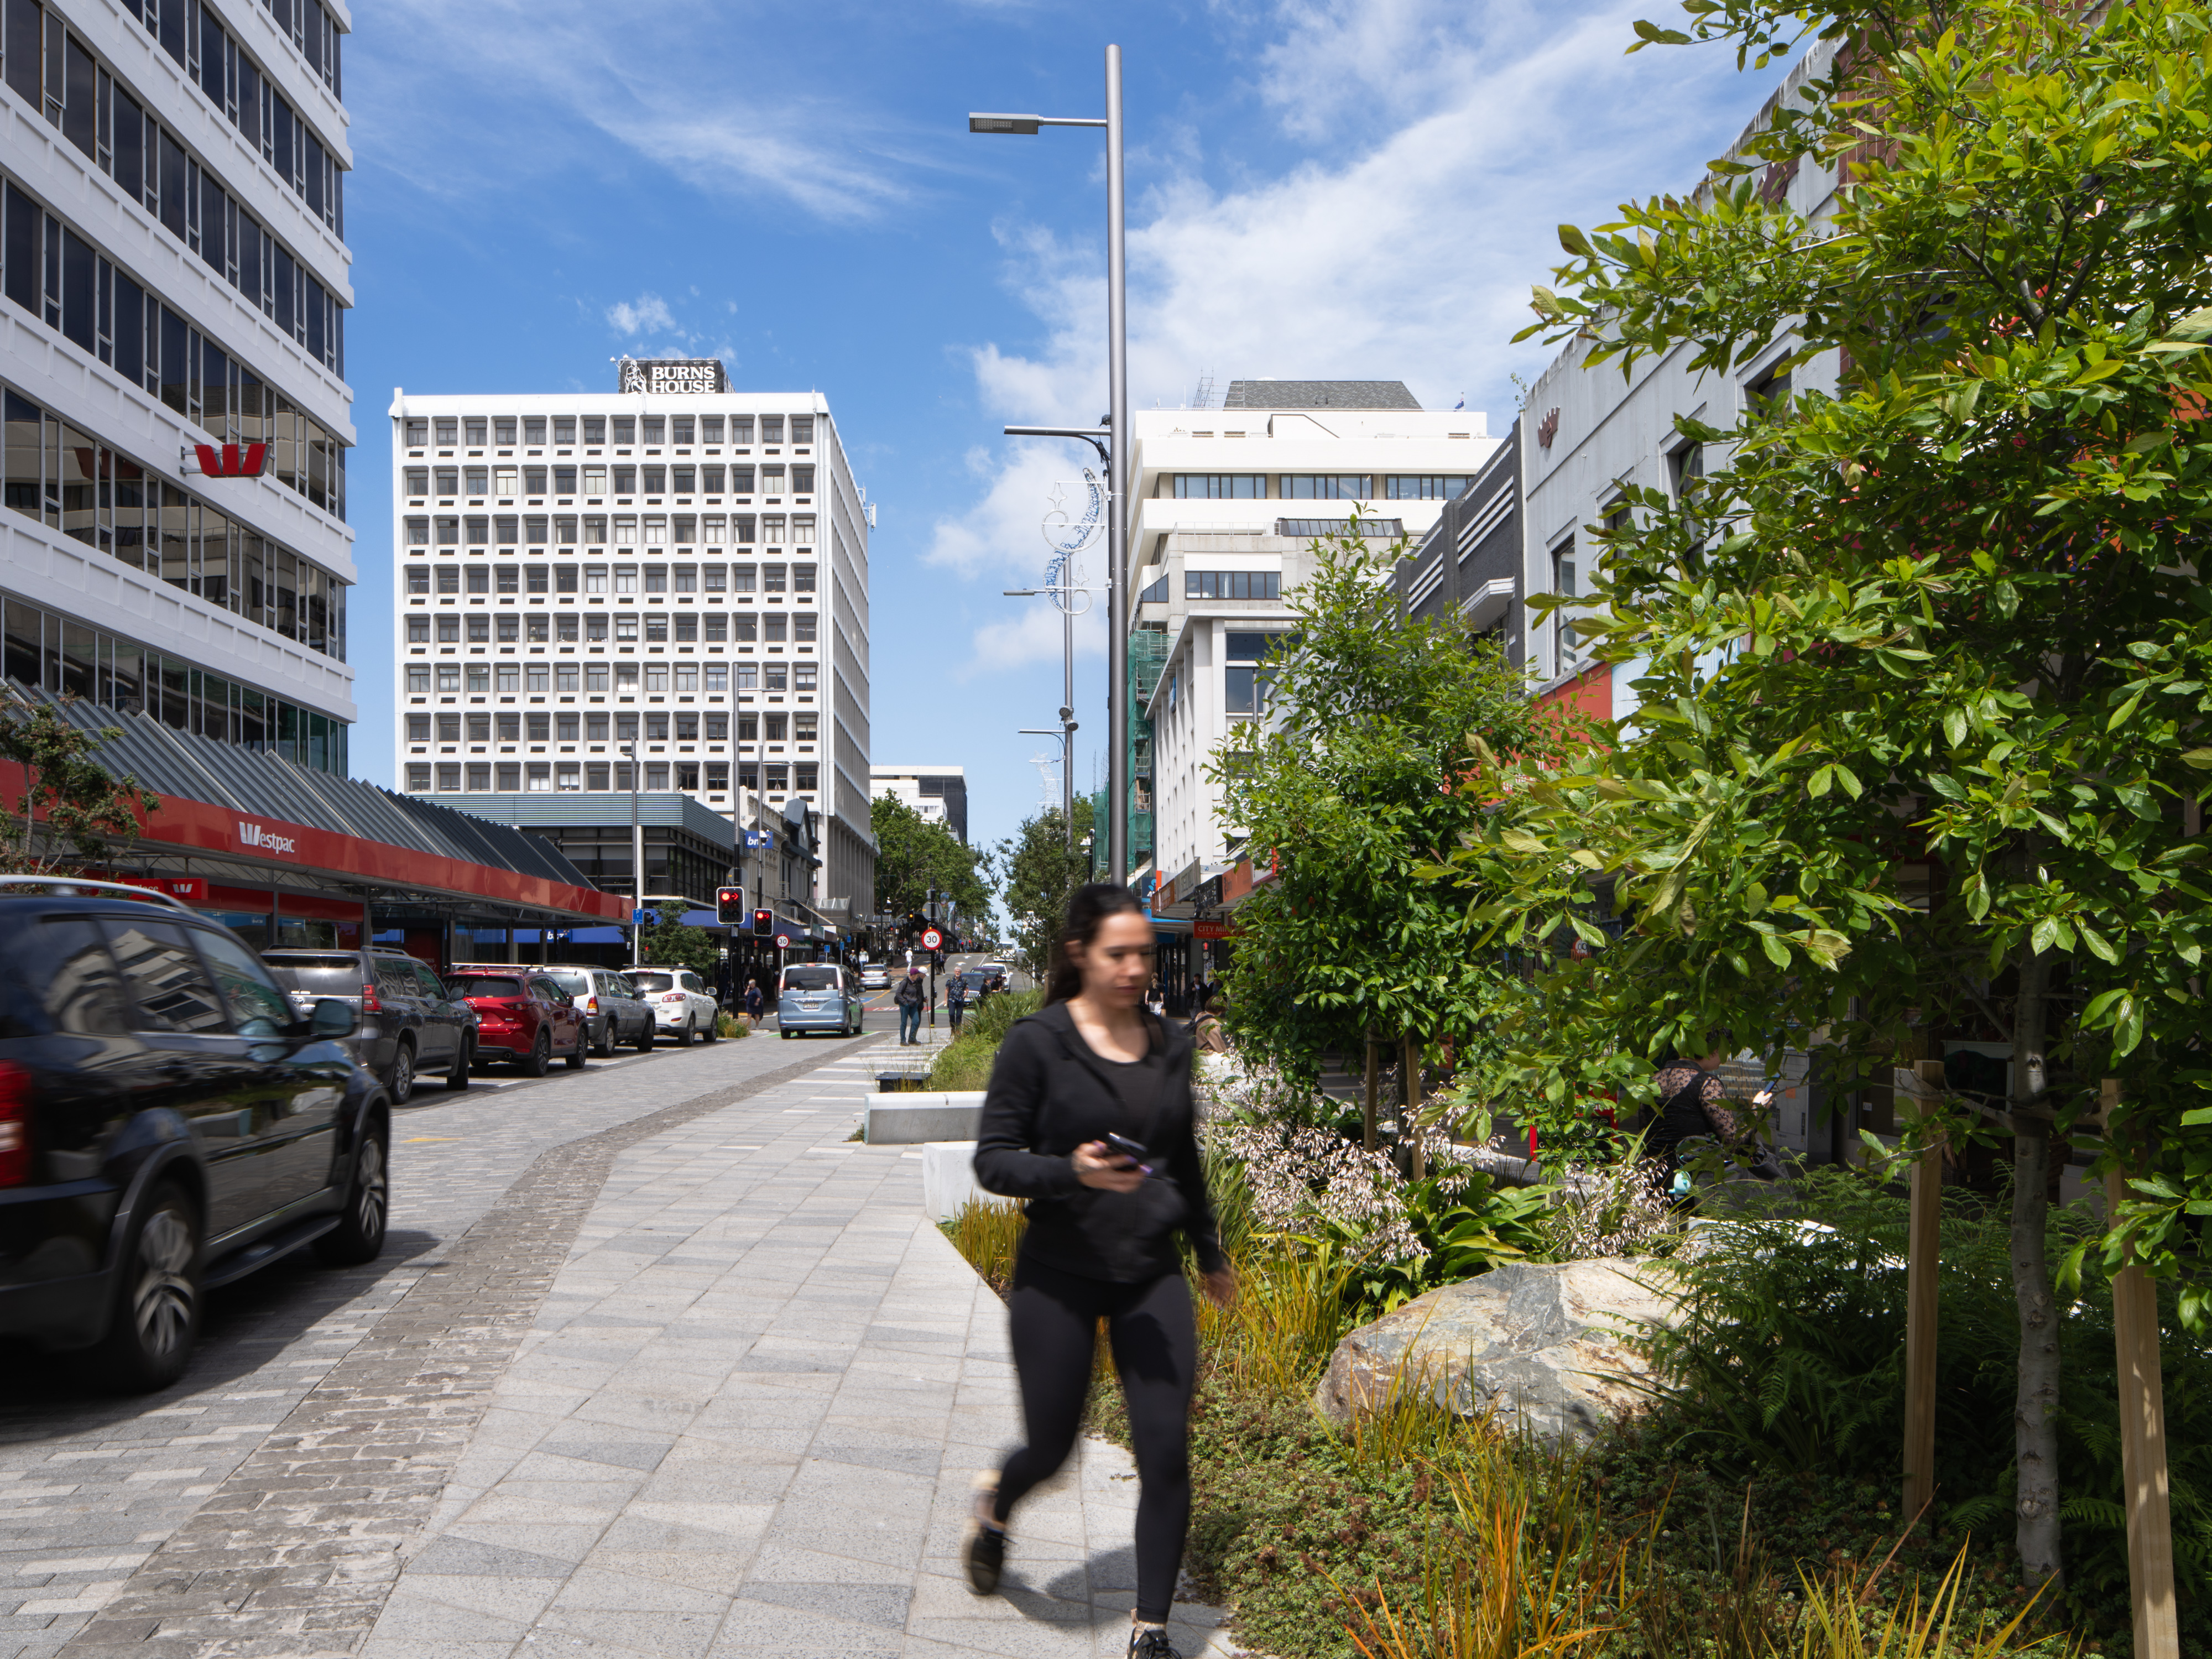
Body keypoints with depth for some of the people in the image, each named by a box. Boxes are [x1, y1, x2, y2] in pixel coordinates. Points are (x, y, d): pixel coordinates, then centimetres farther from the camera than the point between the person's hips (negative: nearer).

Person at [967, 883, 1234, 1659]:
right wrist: (1071, 1172, -26)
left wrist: (1211, 1253, 26)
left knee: (1166, 1451, -3)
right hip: (1059, 1277, -3)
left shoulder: (1169, 1045, 6)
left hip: (1152, 1275, 4)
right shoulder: (1038, 1042, -9)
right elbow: (992, 1159, -9)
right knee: (1052, 1447, 9)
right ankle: (994, 1503, 46)